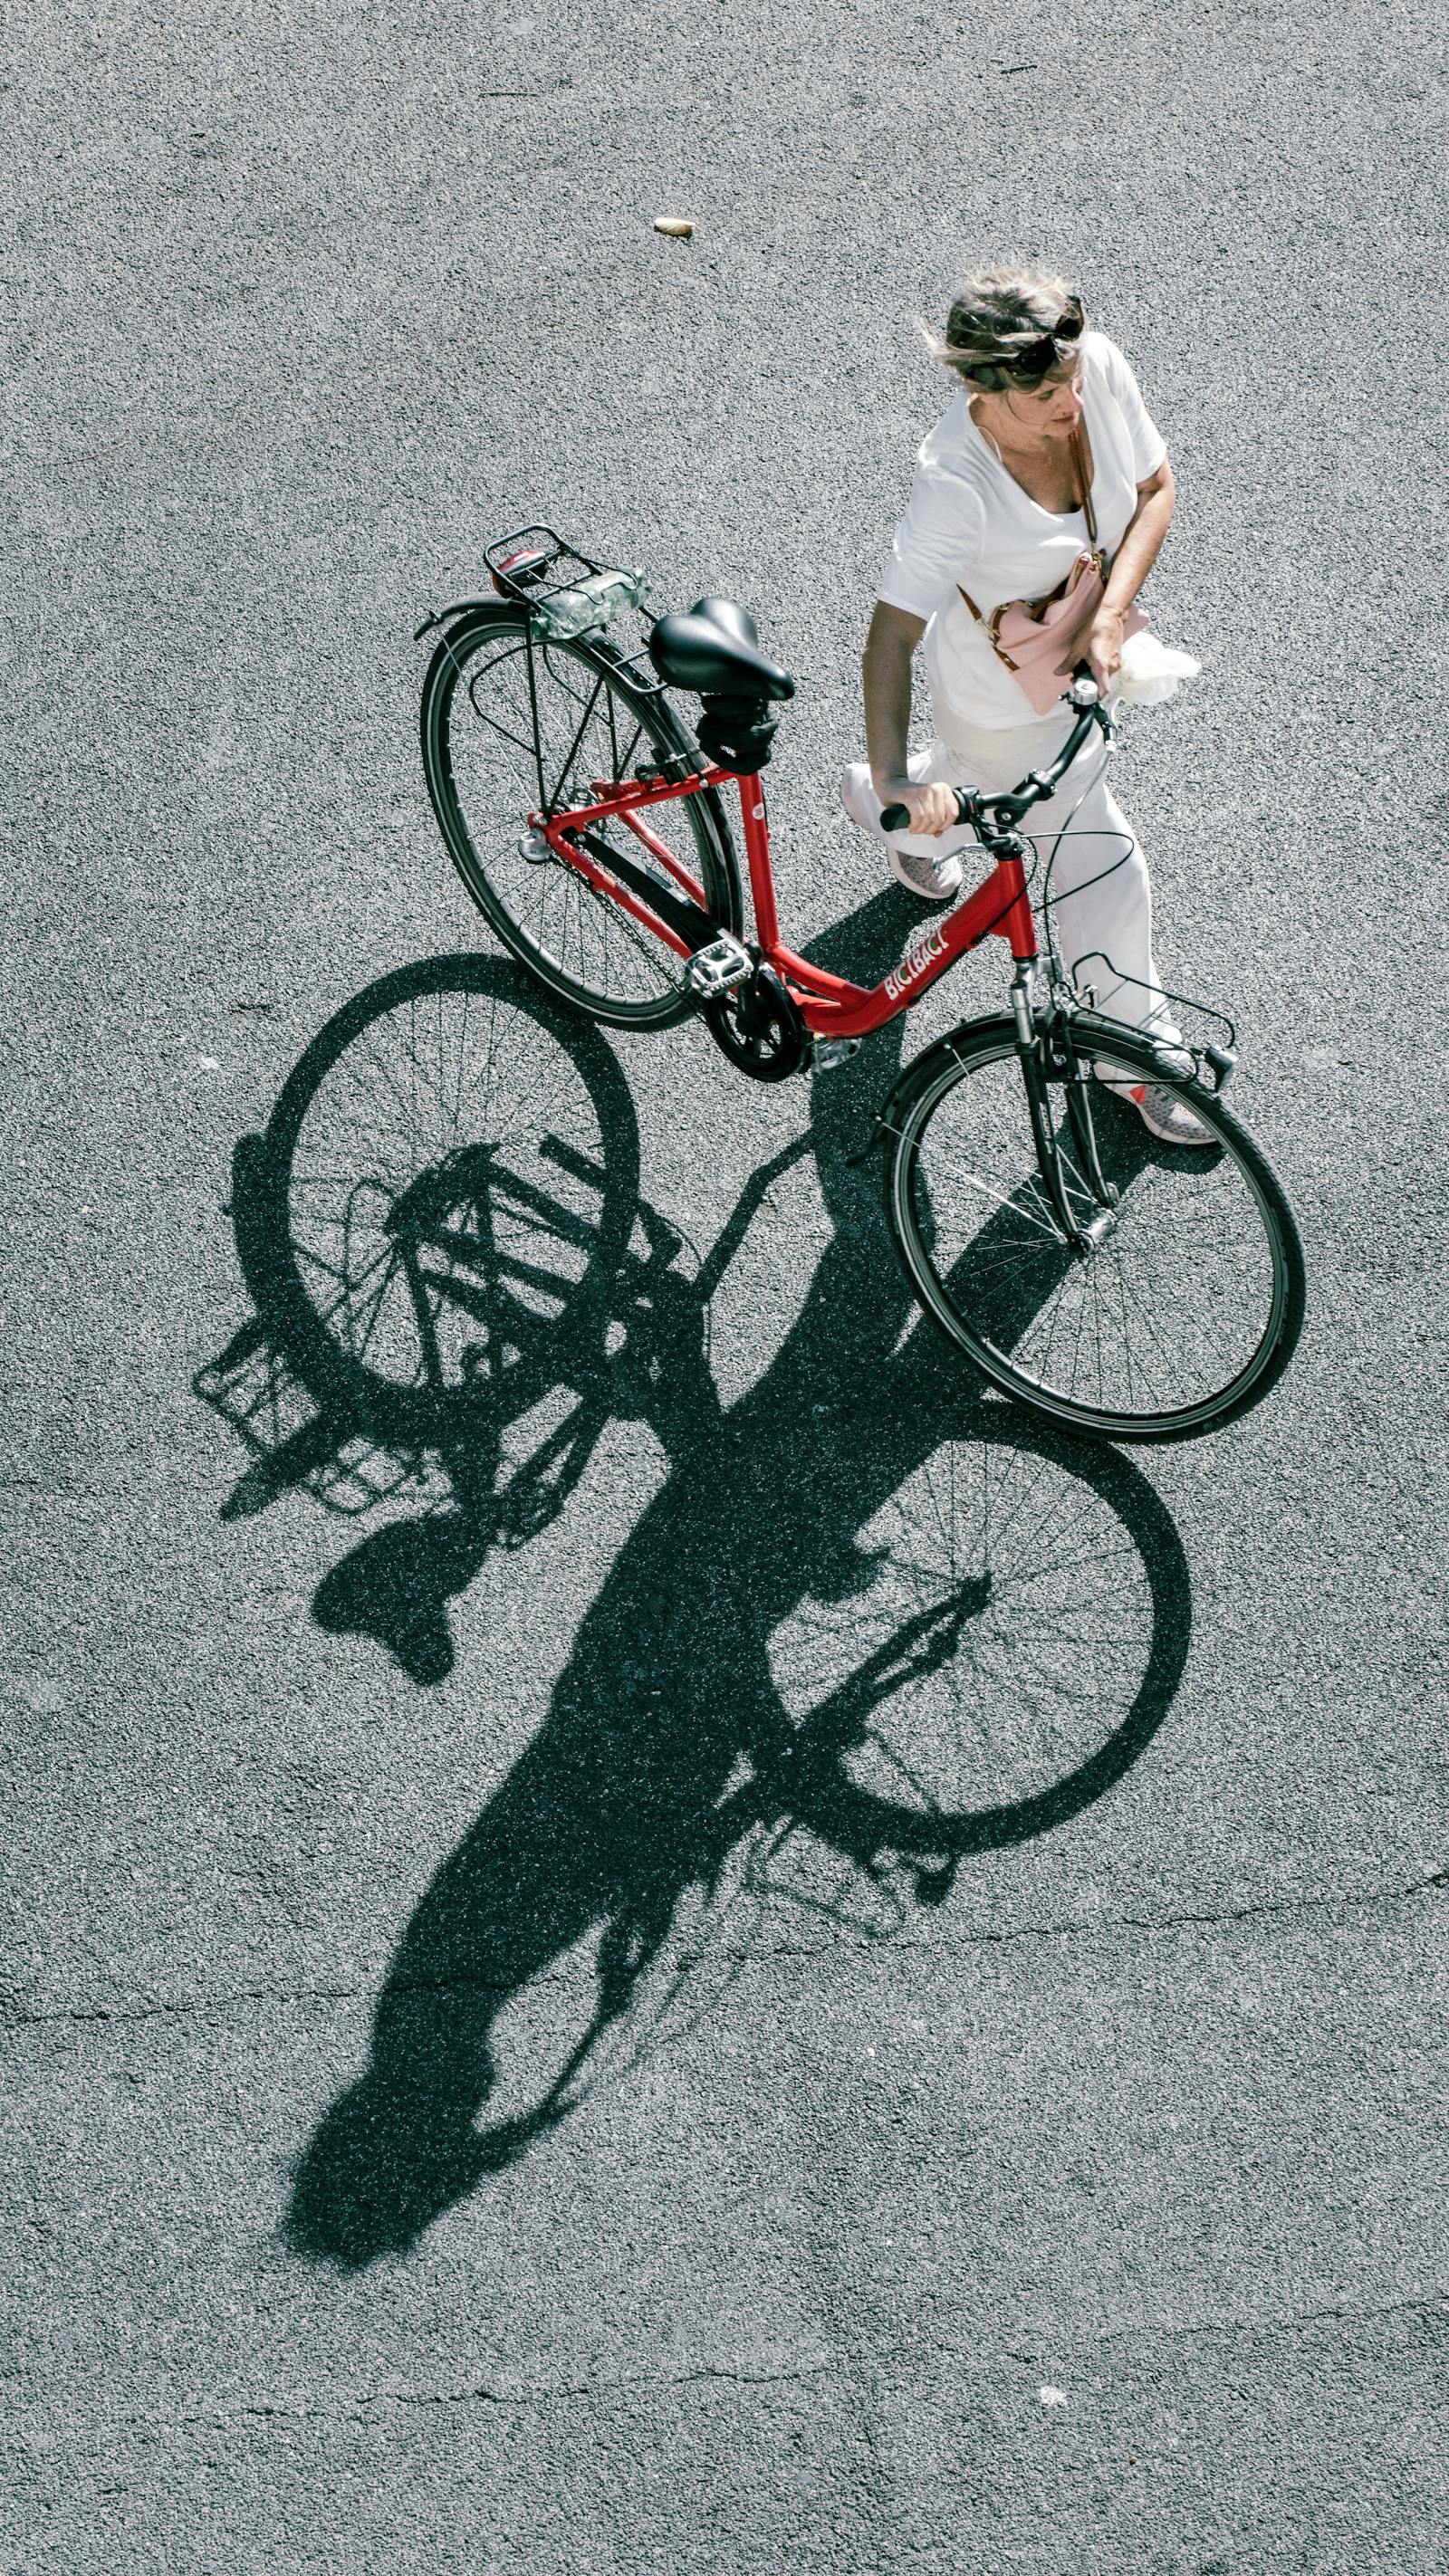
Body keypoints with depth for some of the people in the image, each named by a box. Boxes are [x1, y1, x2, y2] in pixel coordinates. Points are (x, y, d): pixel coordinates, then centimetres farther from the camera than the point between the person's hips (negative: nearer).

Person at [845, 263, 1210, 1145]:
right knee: (1104, 871, 7)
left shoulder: (1099, 363, -24)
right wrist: (895, 777, -51)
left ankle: (877, 804, 68)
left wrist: (1110, 618, -24)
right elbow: (892, 637, -40)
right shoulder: (956, 483, -40)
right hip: (1006, 695, -7)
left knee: (1002, 789, 35)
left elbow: (1156, 488, -11)